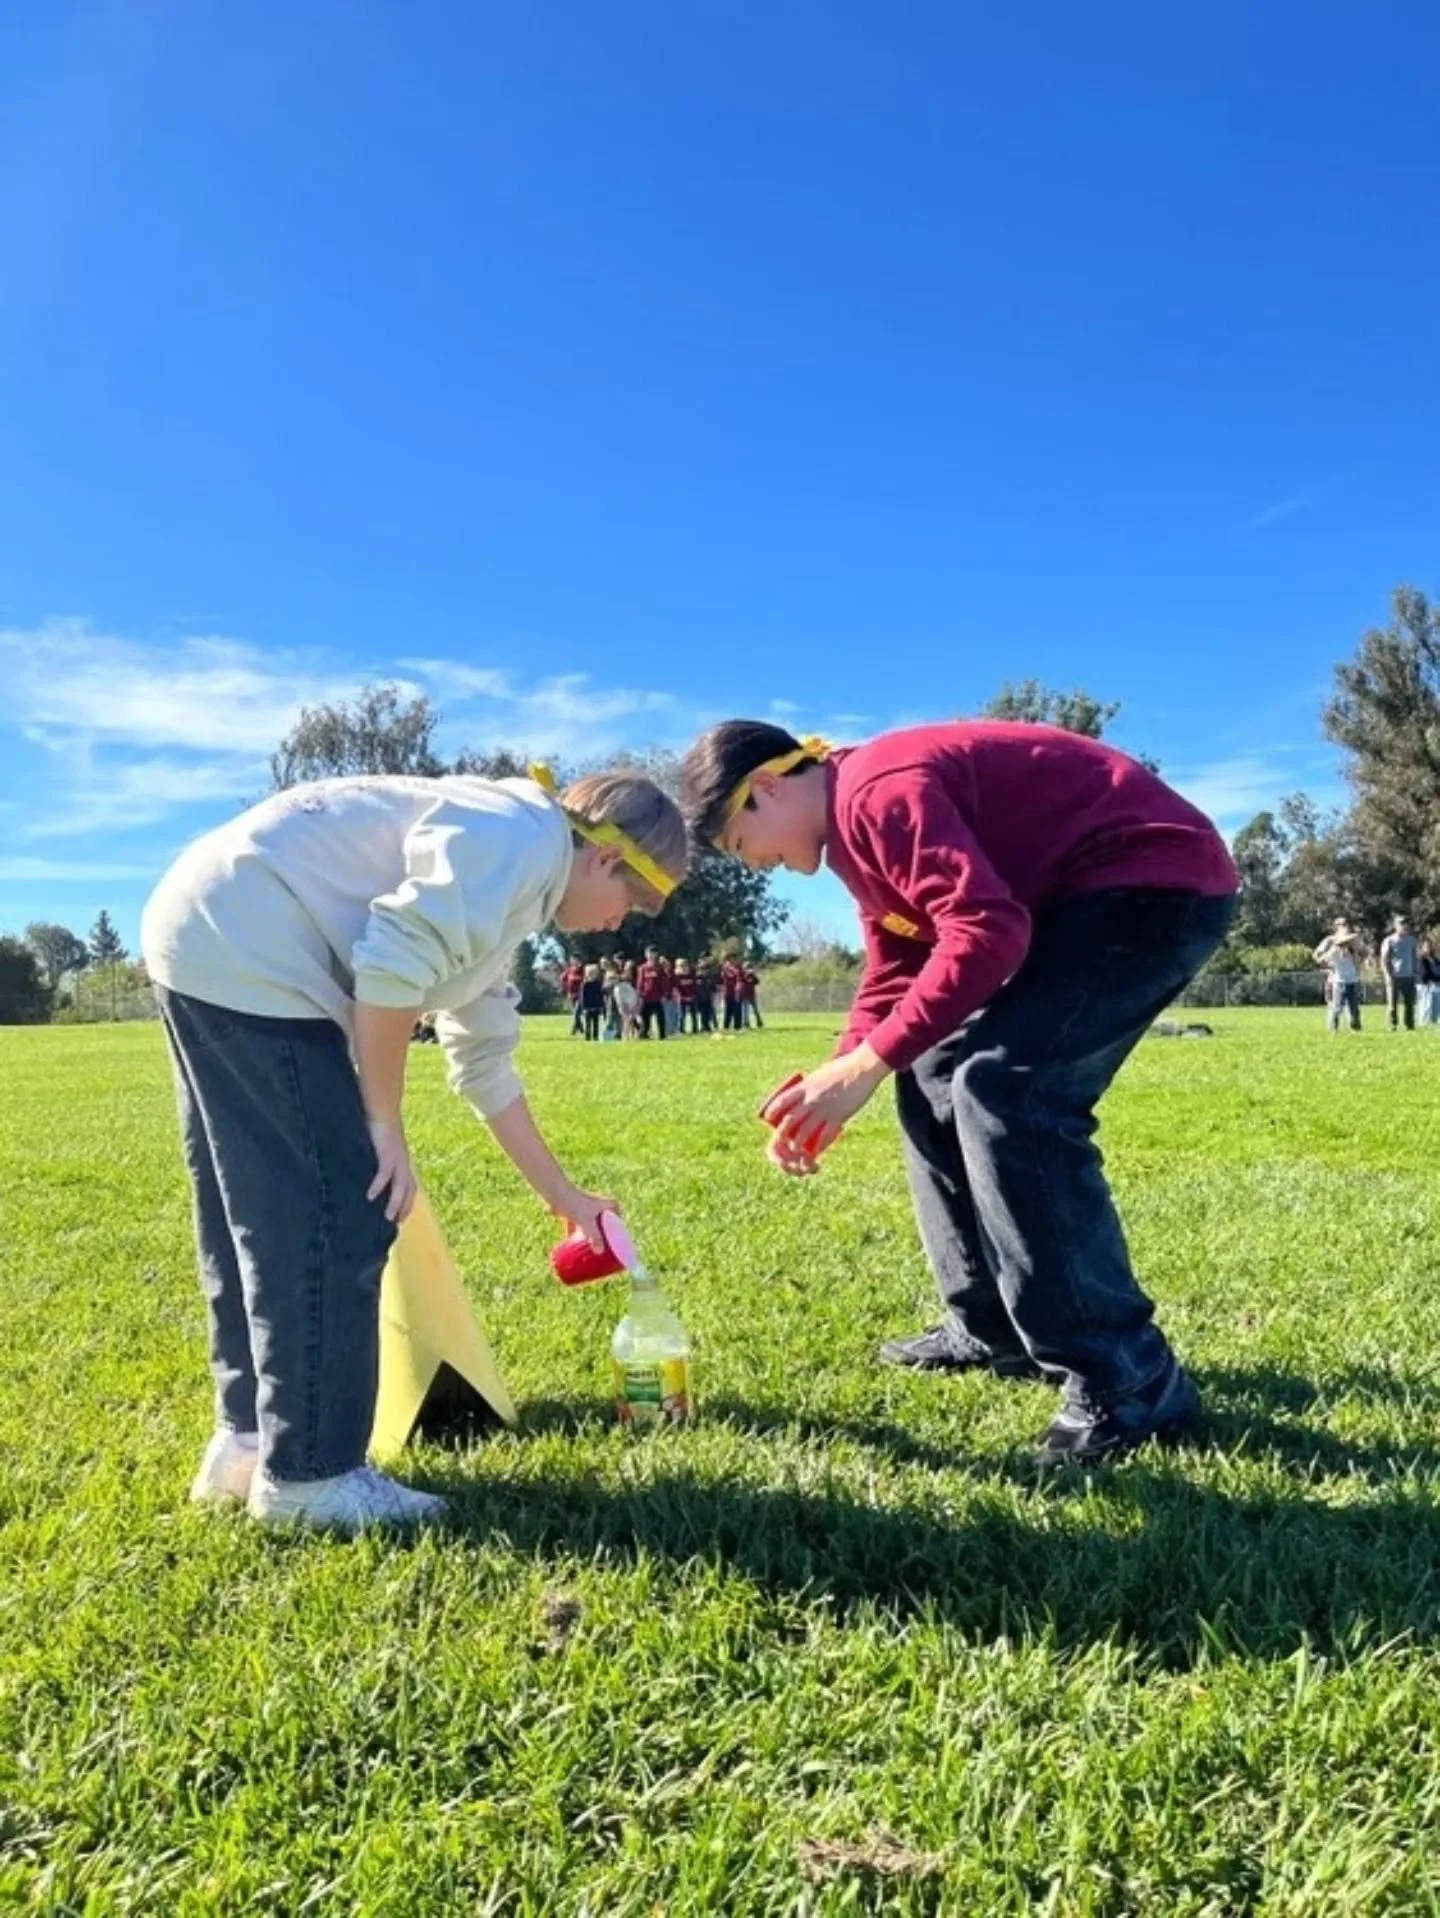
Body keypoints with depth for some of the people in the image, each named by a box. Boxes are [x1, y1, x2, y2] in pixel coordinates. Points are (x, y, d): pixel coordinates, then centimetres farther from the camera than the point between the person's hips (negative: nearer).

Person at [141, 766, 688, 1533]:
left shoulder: (502, 894, 21)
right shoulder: (521, 837, -10)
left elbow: (486, 1066, 27)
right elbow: (393, 961, -22)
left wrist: (564, 1197, 33)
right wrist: (385, 1122, -11)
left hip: (210, 947, 11)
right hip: (241, 952, -11)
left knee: (263, 1214, 16)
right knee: (335, 1215, -6)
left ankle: (248, 1440, 27)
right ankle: (307, 1474, 5)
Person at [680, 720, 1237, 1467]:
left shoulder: (878, 791, -20)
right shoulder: (859, 823, 13)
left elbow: (986, 932, -30)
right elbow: (893, 979, 15)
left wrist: (866, 1065, -26)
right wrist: (831, 1085, 2)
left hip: (1159, 883, -11)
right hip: (1077, 898, 11)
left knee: (1004, 1087, -23)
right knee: (935, 1075, 10)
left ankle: (1126, 1378, -13)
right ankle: (992, 1329, 17)